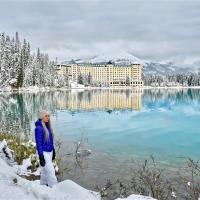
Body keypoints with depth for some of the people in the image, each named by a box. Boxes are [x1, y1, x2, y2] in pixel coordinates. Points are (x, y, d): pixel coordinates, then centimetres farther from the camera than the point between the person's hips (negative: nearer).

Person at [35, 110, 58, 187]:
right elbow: (38, 143, -19)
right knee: (51, 171, -7)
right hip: (44, 153, -8)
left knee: (45, 170, 18)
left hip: (50, 152, 8)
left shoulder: (47, 126, 5)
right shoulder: (39, 128, -18)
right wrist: (41, 157, -19)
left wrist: (53, 151, 17)